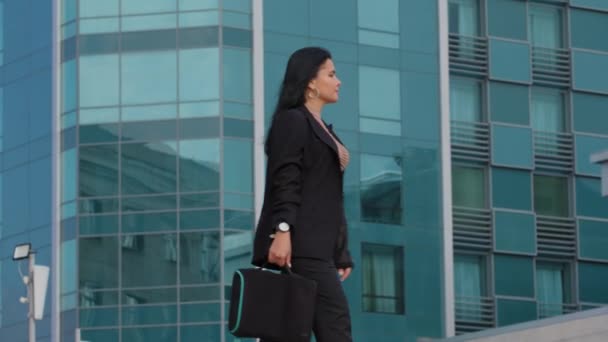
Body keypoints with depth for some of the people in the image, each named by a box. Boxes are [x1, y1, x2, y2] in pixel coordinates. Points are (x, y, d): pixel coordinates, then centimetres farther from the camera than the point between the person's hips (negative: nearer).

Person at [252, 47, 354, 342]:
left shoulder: (322, 129, 26)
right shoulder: (292, 121, -2)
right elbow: (284, 182, -14)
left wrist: (341, 253, 21)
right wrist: (281, 230, -26)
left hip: (317, 247, 9)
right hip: (299, 245, -9)